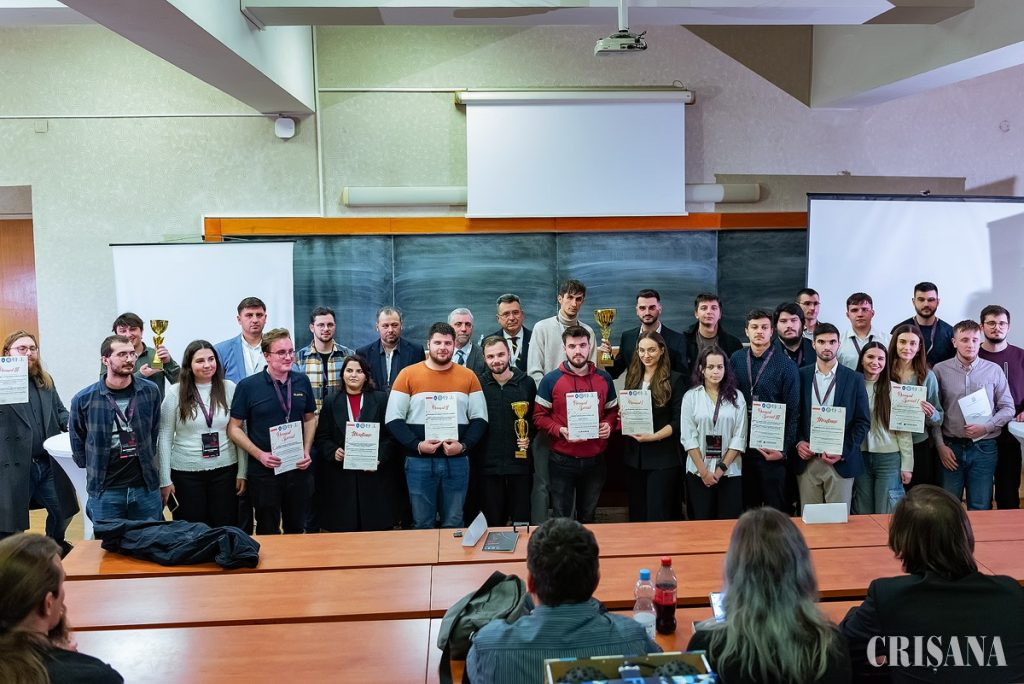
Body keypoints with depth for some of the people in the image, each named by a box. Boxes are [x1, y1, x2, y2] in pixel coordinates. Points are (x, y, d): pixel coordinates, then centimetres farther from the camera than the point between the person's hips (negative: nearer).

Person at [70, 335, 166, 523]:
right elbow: (78, 444, 7)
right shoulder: (84, 399, -5)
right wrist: (95, 474, 10)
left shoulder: (150, 392, -1)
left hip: (146, 488, 1)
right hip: (105, 493, -1)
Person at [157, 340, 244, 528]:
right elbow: (164, 438, 0)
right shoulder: (175, 393, -3)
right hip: (186, 472, -1)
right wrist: (165, 479, -2)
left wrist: (242, 472, 1)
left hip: (225, 470, 1)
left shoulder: (229, 388, 0)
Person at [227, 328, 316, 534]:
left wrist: (306, 451, -1)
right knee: (268, 533, 11)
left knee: (296, 528, 16)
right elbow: (234, 427, -4)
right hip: (263, 471, -3)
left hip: (299, 469, 3)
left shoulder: (302, 382, 2)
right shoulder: (248, 386, -8)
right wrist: (260, 455, -15)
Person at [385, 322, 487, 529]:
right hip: (419, 462, -1)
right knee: (422, 524, 7)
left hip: (457, 462, 1)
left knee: (454, 524, 9)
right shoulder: (408, 374, 0)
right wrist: (416, 445, -14)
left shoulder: (468, 376, 5)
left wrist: (463, 445, -11)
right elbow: (393, 419, -2)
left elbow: (480, 419, 6)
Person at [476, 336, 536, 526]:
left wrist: (529, 437, -6)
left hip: (520, 460, 0)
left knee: (522, 520, 7)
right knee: (493, 522, 8)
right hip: (489, 462, 0)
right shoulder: (478, 384, 1)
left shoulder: (527, 383, 2)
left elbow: (536, 417, 10)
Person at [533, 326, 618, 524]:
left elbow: (613, 410, 14)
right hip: (562, 461, -3)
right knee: (561, 518, 8)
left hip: (595, 460, 3)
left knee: (588, 516, 19)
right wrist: (560, 430, -20)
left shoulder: (604, 378, 4)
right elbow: (539, 416, -4)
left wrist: (608, 425, -7)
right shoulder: (551, 380, -6)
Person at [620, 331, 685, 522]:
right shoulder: (632, 377, 12)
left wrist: (653, 436, -19)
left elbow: (678, 421, -7)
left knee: (658, 516, -4)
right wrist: (623, 416, -3)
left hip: (663, 458, -5)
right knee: (636, 514, 12)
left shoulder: (675, 380, -4)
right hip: (633, 456, 5)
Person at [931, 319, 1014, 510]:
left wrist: (986, 426, -10)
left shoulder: (994, 371, 3)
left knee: (981, 509, 7)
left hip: (984, 448, 1)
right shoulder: (940, 370, 0)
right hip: (950, 447, -1)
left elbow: (1008, 408, 6)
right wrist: (940, 445, -3)